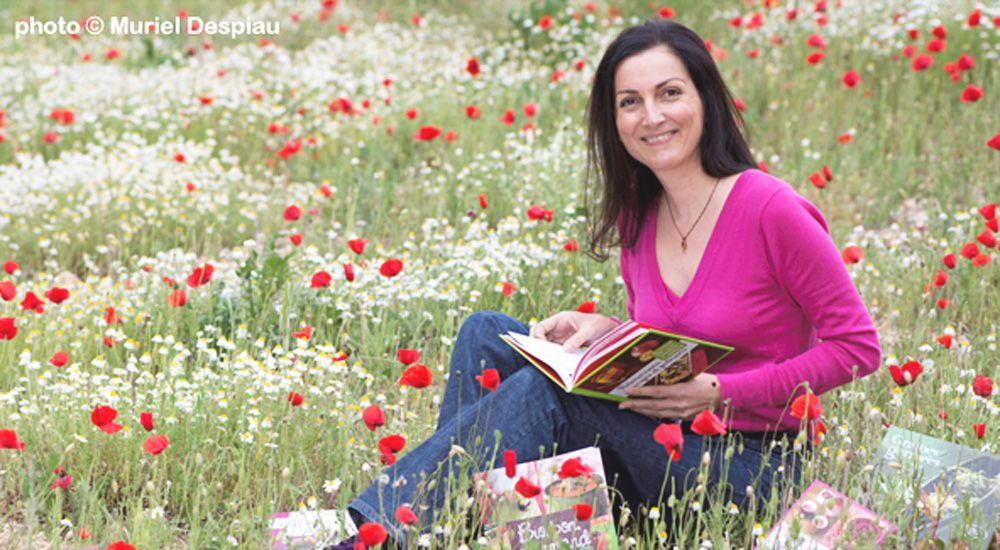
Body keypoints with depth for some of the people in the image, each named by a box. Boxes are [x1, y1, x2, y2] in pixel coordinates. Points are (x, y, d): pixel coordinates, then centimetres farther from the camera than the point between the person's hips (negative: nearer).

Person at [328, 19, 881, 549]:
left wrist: (720, 392, -19)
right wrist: (605, 330, -5)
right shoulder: (636, 219, 5)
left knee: (541, 392, -27)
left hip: (750, 466, -7)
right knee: (487, 332, -5)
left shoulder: (771, 210, -15)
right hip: (664, 439, 7)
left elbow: (858, 347, -12)